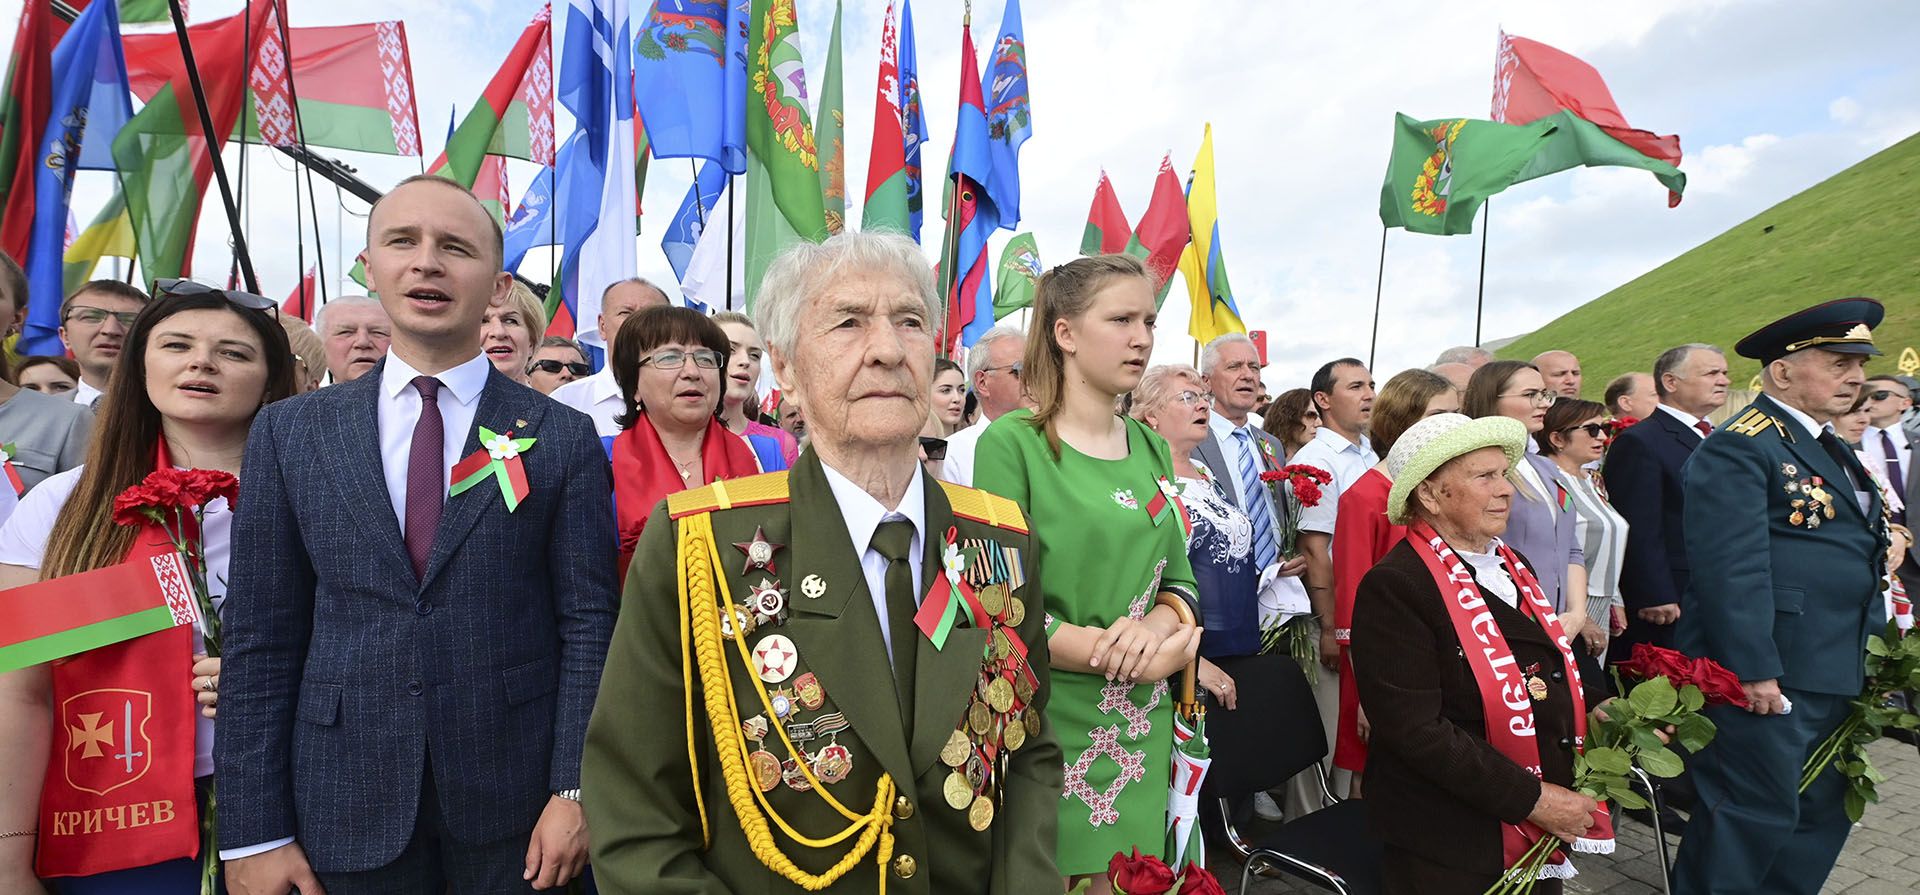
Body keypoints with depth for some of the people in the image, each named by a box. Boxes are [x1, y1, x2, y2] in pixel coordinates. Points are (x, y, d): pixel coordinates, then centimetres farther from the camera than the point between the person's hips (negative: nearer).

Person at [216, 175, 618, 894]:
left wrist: (574, 790, -9)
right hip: (346, 808, 2)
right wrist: (255, 830, -1)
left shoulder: (563, 438, -4)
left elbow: (588, 624, -4)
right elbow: (260, 640, 1)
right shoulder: (288, 432, 2)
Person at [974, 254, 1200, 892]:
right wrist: (1146, 658, -18)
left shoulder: (1152, 449, 9)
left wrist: (1156, 624, -14)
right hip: (1043, 720, -5)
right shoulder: (1013, 441, -11)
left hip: (1140, 731, 6)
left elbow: (1178, 578, 9)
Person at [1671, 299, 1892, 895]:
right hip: (1768, 672, -10)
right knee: (1757, 812, -1)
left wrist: (1869, 647, 18)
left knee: (1825, 811, 18)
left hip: (1834, 672, 10)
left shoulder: (1830, 447, 16)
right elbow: (1732, 569, -23)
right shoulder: (1739, 448, -16)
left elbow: (1856, 555, 23)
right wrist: (1755, 670, -24)